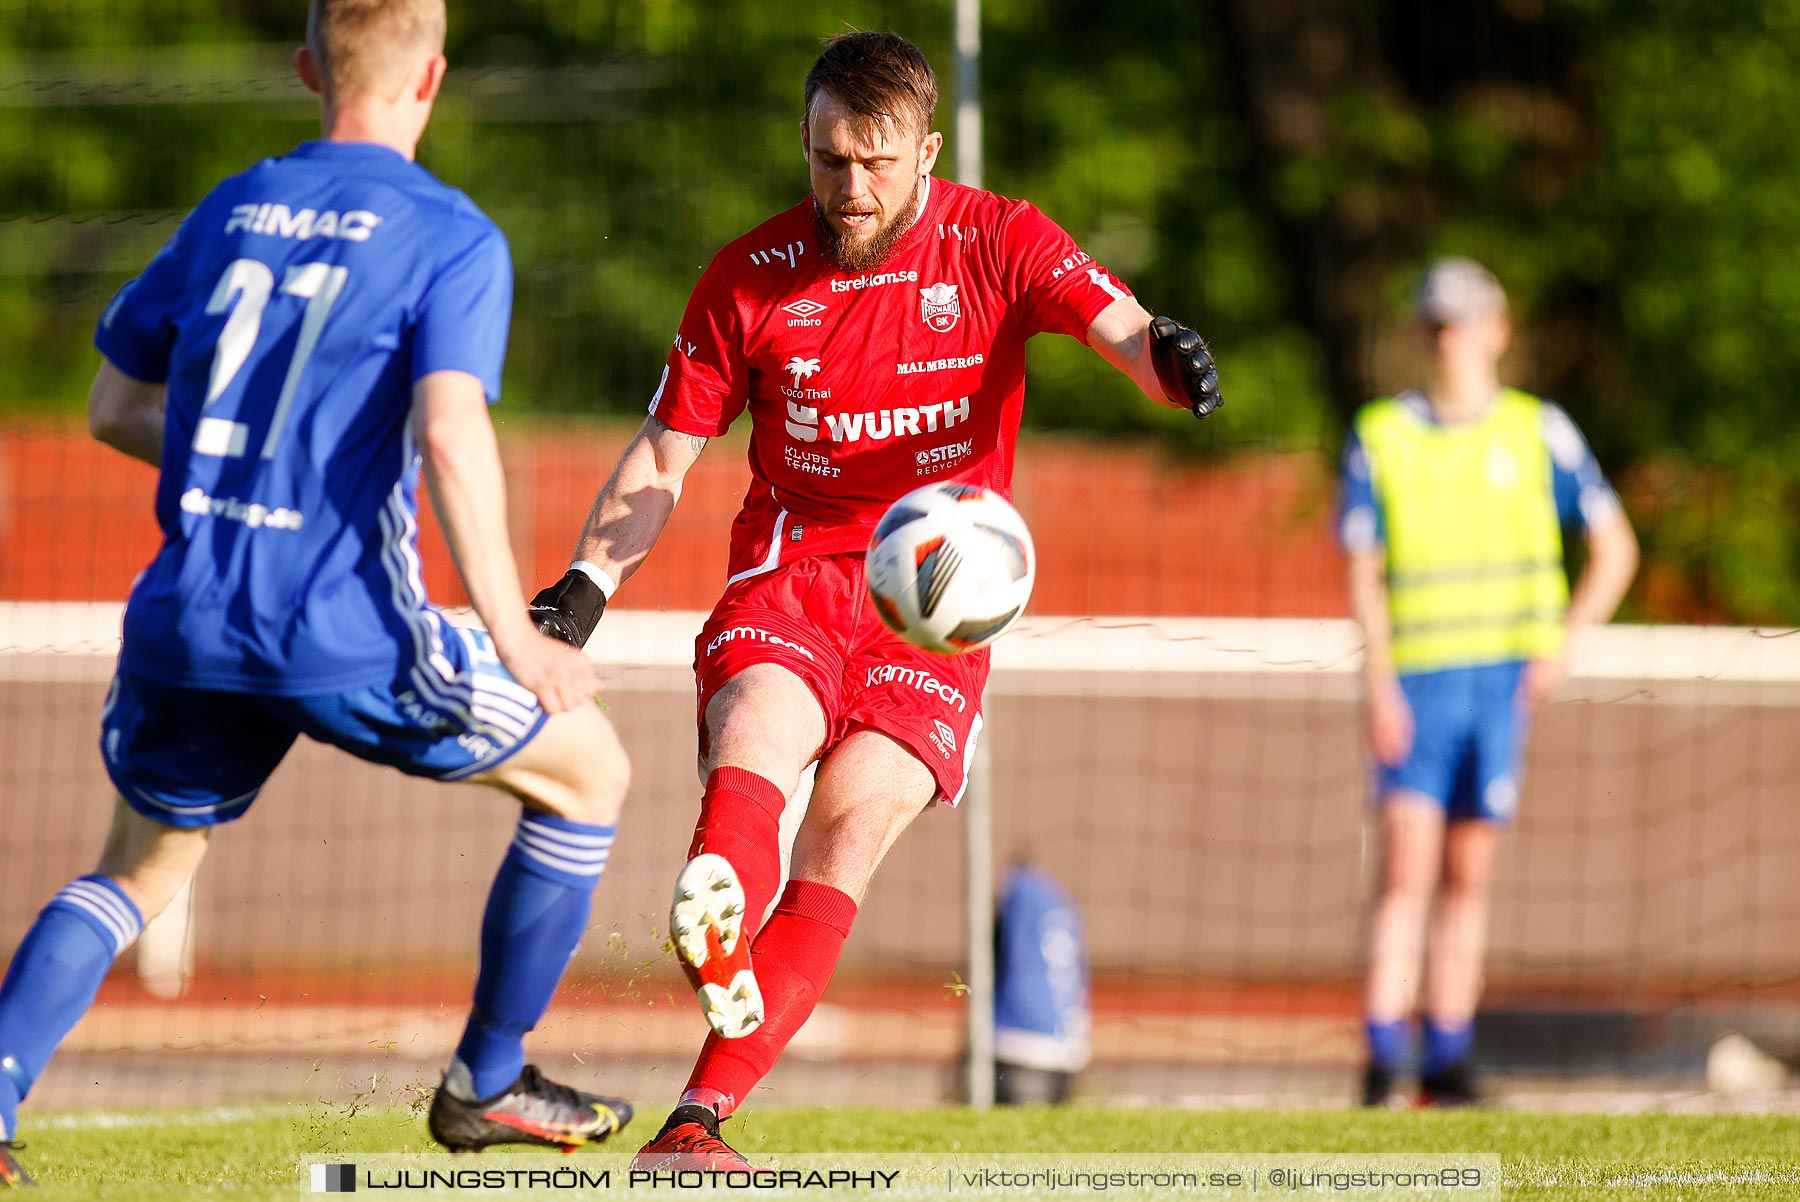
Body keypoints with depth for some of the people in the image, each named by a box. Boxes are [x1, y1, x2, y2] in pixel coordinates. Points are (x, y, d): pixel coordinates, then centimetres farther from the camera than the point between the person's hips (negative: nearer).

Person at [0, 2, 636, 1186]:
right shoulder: (452, 238, -4)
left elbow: (115, 406, 19)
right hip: (345, 630, -5)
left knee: (137, 870, 24)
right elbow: (449, 433, -18)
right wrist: (514, 636, -13)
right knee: (588, 768, 16)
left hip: (186, 620, 5)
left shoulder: (229, 210, 13)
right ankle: (488, 1082, 21)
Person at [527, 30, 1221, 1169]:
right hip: (786, 574, 1)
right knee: (753, 740, -31)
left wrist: (1168, 355, -41)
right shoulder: (750, 277, 3)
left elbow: (1121, 328, -16)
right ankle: (718, 949, -61)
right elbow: (663, 457, 8)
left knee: (851, 827, -18)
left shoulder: (999, 244, -1)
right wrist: (588, 582, -9)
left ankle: (698, 1119, -23)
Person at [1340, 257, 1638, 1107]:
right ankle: (1383, 1056, -14)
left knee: (1469, 875, 4)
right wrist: (1379, 685, -7)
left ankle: (1448, 1060, 10)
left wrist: (1561, 647, -2)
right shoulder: (1381, 437, 5)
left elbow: (1616, 548, 9)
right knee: (1407, 867, -12)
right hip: (1417, 679, -1)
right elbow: (1362, 572, 4)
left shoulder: (1539, 433, 6)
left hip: (1503, 682, 1)